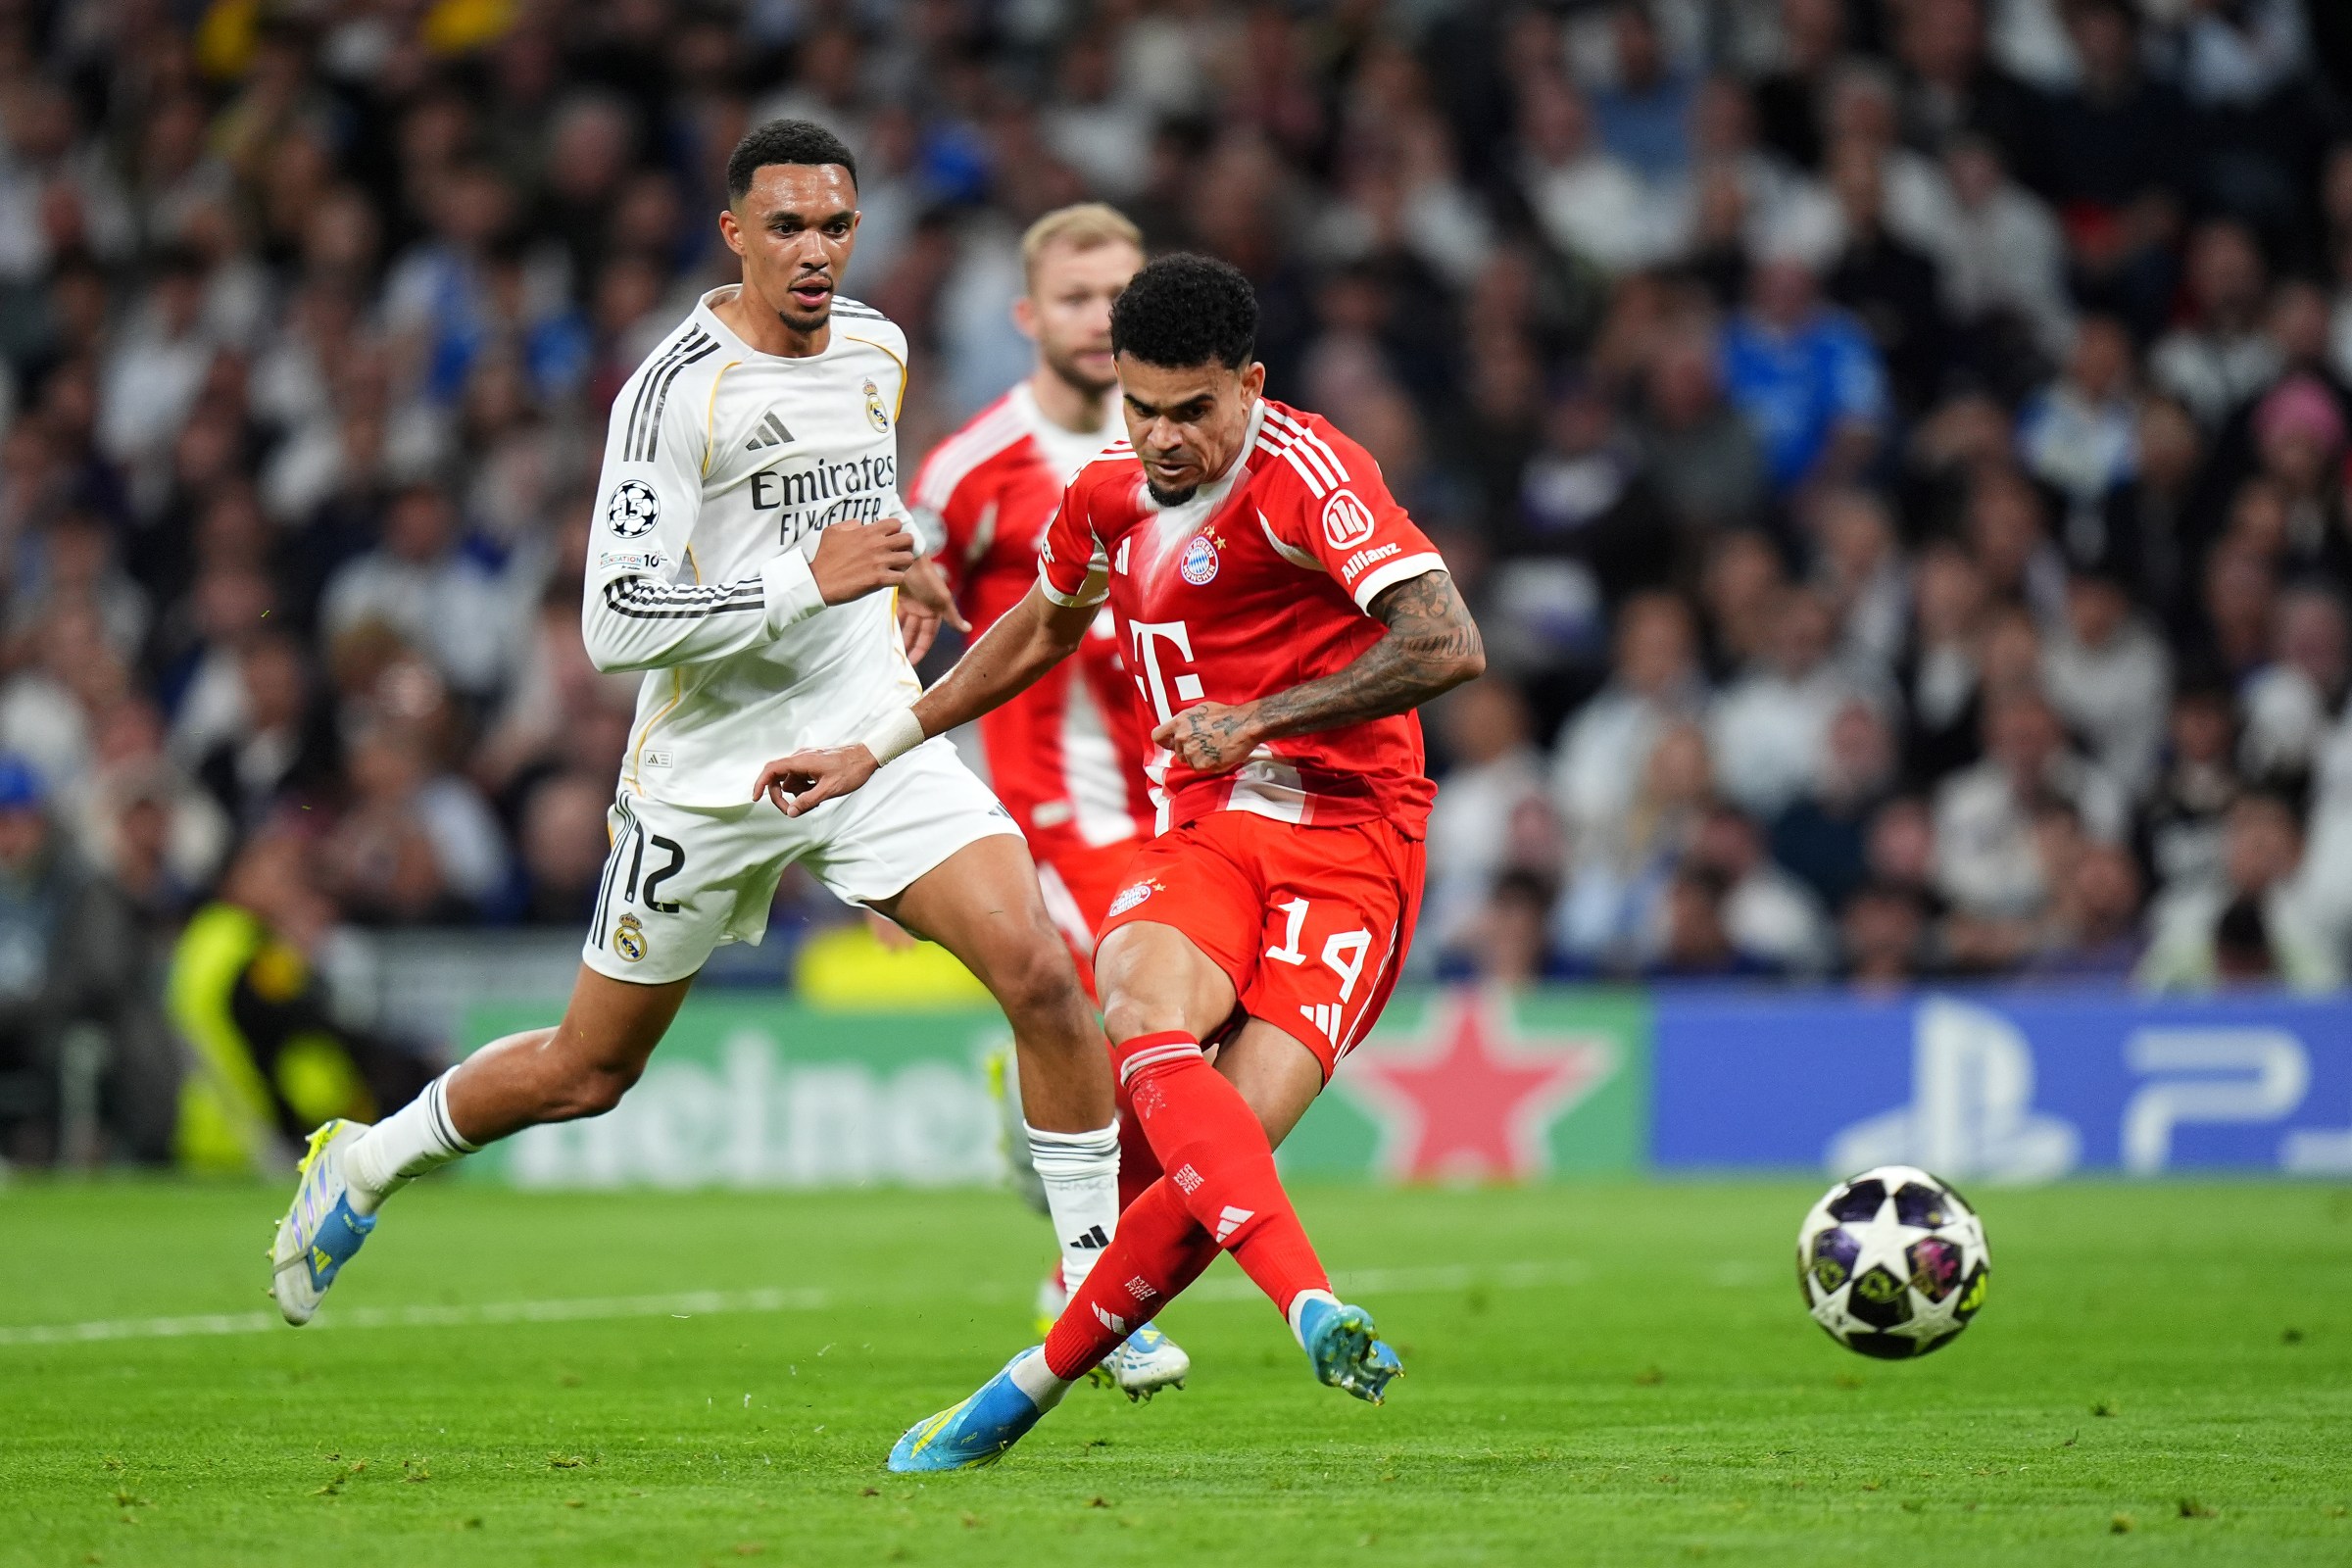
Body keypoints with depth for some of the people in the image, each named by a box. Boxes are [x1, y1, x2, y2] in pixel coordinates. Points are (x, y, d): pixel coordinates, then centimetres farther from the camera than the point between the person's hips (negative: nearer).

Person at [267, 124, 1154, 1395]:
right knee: (587, 1073, 9)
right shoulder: (678, 389, -17)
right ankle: (363, 1166, 36)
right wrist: (807, 581, -25)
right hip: (710, 772, -4)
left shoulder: (878, 351, 6)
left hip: (872, 742, 4)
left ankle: (1093, 1284, -7)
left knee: (1039, 971, -18)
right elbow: (617, 623, -23)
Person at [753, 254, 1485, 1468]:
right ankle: (1312, 1305, -46)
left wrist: (1262, 716, -21)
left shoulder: (1304, 475, -11)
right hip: (1201, 832, 5)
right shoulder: (1110, 494, 11)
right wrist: (879, 749, 37)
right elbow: (1044, 628, 34)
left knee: (1223, 1155, -21)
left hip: (1345, 836, -5)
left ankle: (1029, 1392, 0)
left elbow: (1448, 646, -22)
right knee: (1146, 1024, -31)